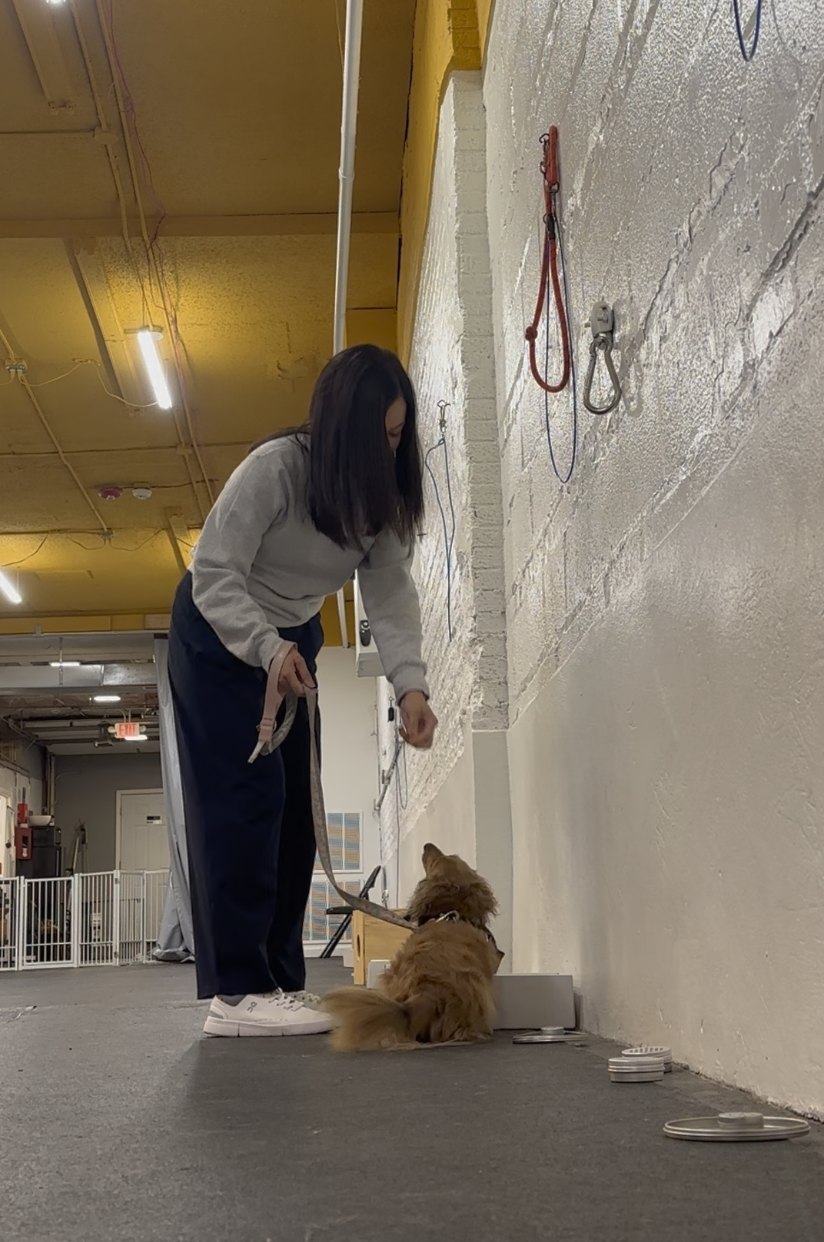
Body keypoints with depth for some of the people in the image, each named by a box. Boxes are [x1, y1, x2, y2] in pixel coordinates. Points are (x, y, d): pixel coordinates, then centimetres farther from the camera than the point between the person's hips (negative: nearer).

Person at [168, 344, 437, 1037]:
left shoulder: (382, 497, -9)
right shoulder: (274, 468, -27)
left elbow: (391, 594, -15)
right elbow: (214, 573, -26)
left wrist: (410, 684, -30)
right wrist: (267, 647, -40)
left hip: (294, 641, 7)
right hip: (218, 634, -7)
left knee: (296, 806, 3)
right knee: (244, 801, -15)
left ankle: (280, 979, 8)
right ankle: (237, 991, -15)